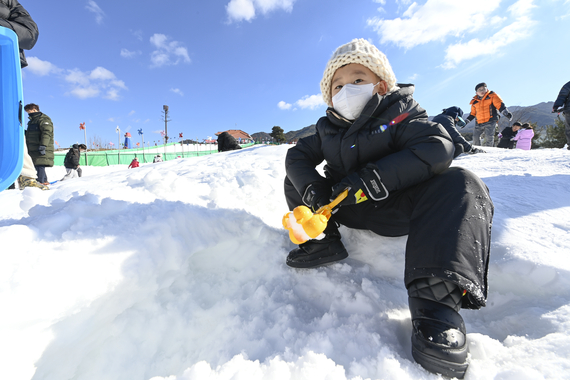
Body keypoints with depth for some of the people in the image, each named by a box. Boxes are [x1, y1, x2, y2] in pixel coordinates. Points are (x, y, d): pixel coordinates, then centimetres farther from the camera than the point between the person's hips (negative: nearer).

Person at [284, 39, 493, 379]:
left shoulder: (398, 114, -4)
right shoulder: (327, 128, 8)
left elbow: (438, 147, -21)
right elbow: (297, 155, 3)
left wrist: (375, 177, -32)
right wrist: (310, 185, -21)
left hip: (395, 208, -3)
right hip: (349, 207, 4)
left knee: (462, 185, -29)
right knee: (294, 180, 4)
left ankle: (436, 296, -41)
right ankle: (322, 241, -5)